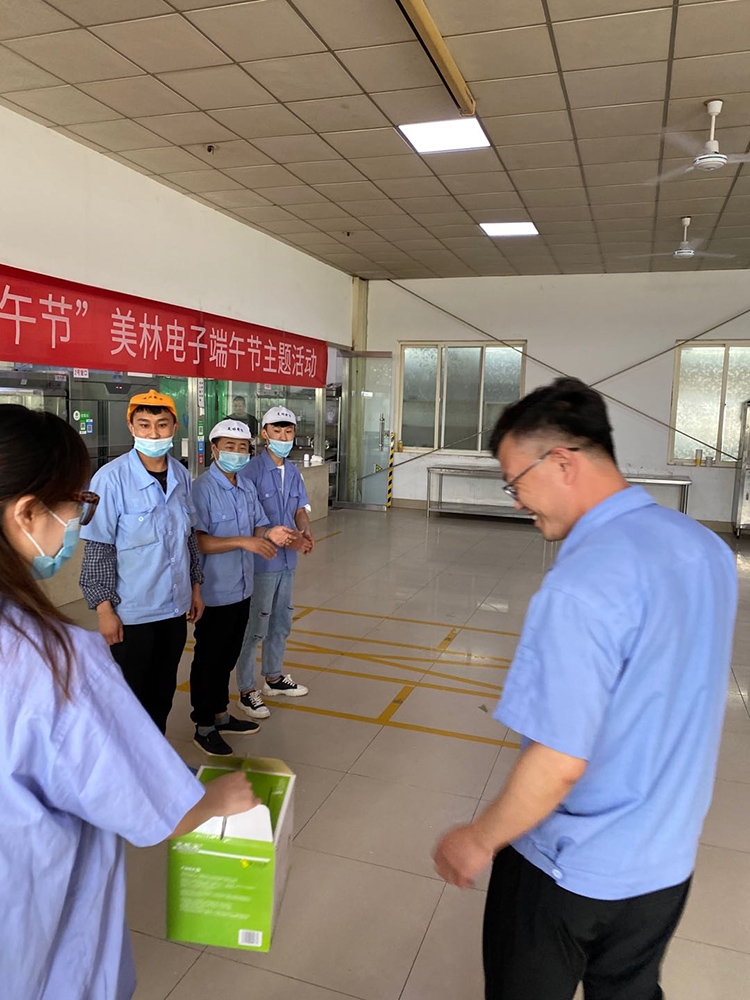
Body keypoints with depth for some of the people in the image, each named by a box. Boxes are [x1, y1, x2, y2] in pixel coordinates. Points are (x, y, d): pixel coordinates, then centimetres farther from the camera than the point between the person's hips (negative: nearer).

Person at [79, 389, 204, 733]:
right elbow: (98, 549, -12)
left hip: (175, 608, 5)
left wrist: (195, 587, 13)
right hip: (131, 613, -5)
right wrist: (104, 608, -13)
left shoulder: (181, 476, 2)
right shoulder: (111, 478, -15)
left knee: (163, 693, 19)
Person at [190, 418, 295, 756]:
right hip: (214, 593, -7)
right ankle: (203, 726, 24)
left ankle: (221, 714, 37)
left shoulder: (247, 487, 8)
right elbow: (197, 541, -23)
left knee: (228, 656, 20)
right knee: (208, 660, 8)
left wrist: (270, 534, -9)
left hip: (241, 589, 7)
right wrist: (243, 541, -30)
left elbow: (257, 526, 14)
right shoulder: (202, 489, -16)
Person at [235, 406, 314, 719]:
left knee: (281, 623, 20)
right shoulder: (251, 471, -16)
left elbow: (300, 509, 11)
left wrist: (304, 530, -12)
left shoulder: (293, 472, 9)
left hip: (287, 562, 8)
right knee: (255, 628, 3)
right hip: (261, 562, -8)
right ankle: (247, 690, 18)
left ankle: (273, 677, 38)